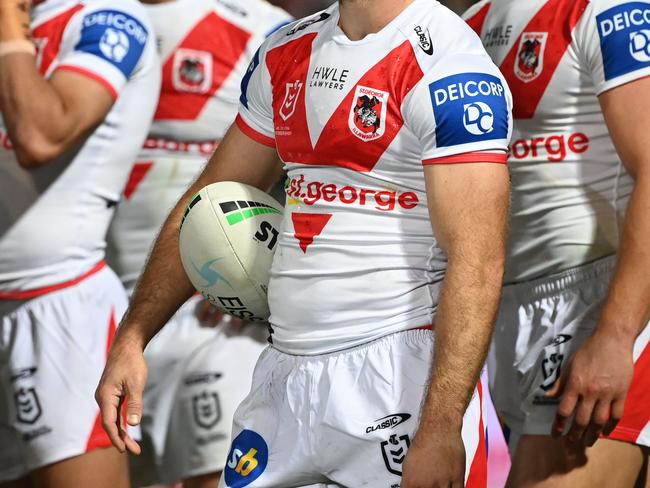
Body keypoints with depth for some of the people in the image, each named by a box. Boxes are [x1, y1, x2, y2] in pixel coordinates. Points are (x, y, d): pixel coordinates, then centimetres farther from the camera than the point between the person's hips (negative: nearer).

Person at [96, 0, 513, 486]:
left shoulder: (447, 64, -13)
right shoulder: (286, 52, 12)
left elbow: (476, 262, -20)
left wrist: (440, 427, -27)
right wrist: (131, 337, 11)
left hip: (404, 372, -7)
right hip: (285, 373, 7)